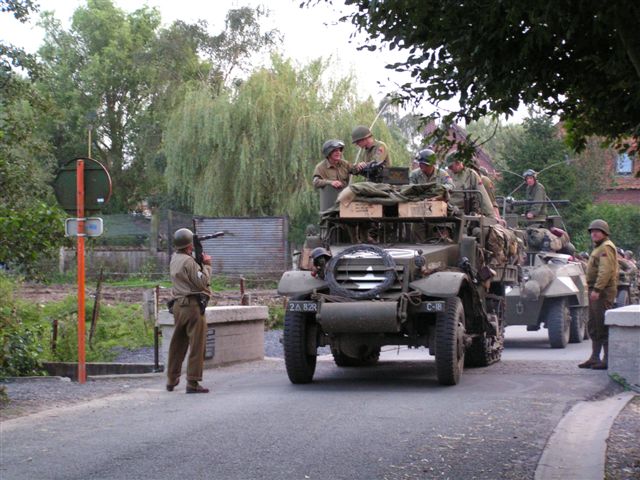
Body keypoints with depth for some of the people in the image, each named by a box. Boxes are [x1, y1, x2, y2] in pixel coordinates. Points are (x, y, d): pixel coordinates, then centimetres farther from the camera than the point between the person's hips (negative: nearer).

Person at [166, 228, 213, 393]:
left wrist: (200, 261, 7)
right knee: (196, 345, -4)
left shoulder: (174, 258, 12)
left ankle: (172, 380, 24)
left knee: (177, 344, 17)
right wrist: (207, 264, -4)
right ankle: (192, 383, -7)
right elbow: (202, 282, -15)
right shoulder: (188, 261, -14)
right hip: (192, 305, -9)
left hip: (177, 305, 9)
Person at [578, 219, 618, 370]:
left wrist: (597, 289, -27)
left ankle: (608, 359, -10)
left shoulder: (606, 247, -11)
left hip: (603, 291, -11)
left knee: (603, 326, -10)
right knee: (594, 326, 14)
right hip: (596, 291, 11)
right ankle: (595, 358, 21)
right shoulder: (598, 248, 22)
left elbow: (606, 271, -22)